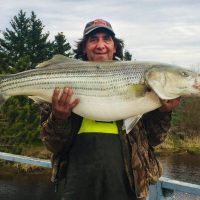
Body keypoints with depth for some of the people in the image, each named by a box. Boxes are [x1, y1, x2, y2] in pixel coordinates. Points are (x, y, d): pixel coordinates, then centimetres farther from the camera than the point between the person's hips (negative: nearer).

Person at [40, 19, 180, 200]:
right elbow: (53, 144, 2)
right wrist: (59, 118, -17)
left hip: (125, 182, 1)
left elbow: (152, 138, 8)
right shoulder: (69, 82, 4)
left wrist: (162, 113, -9)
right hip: (80, 178, 0)